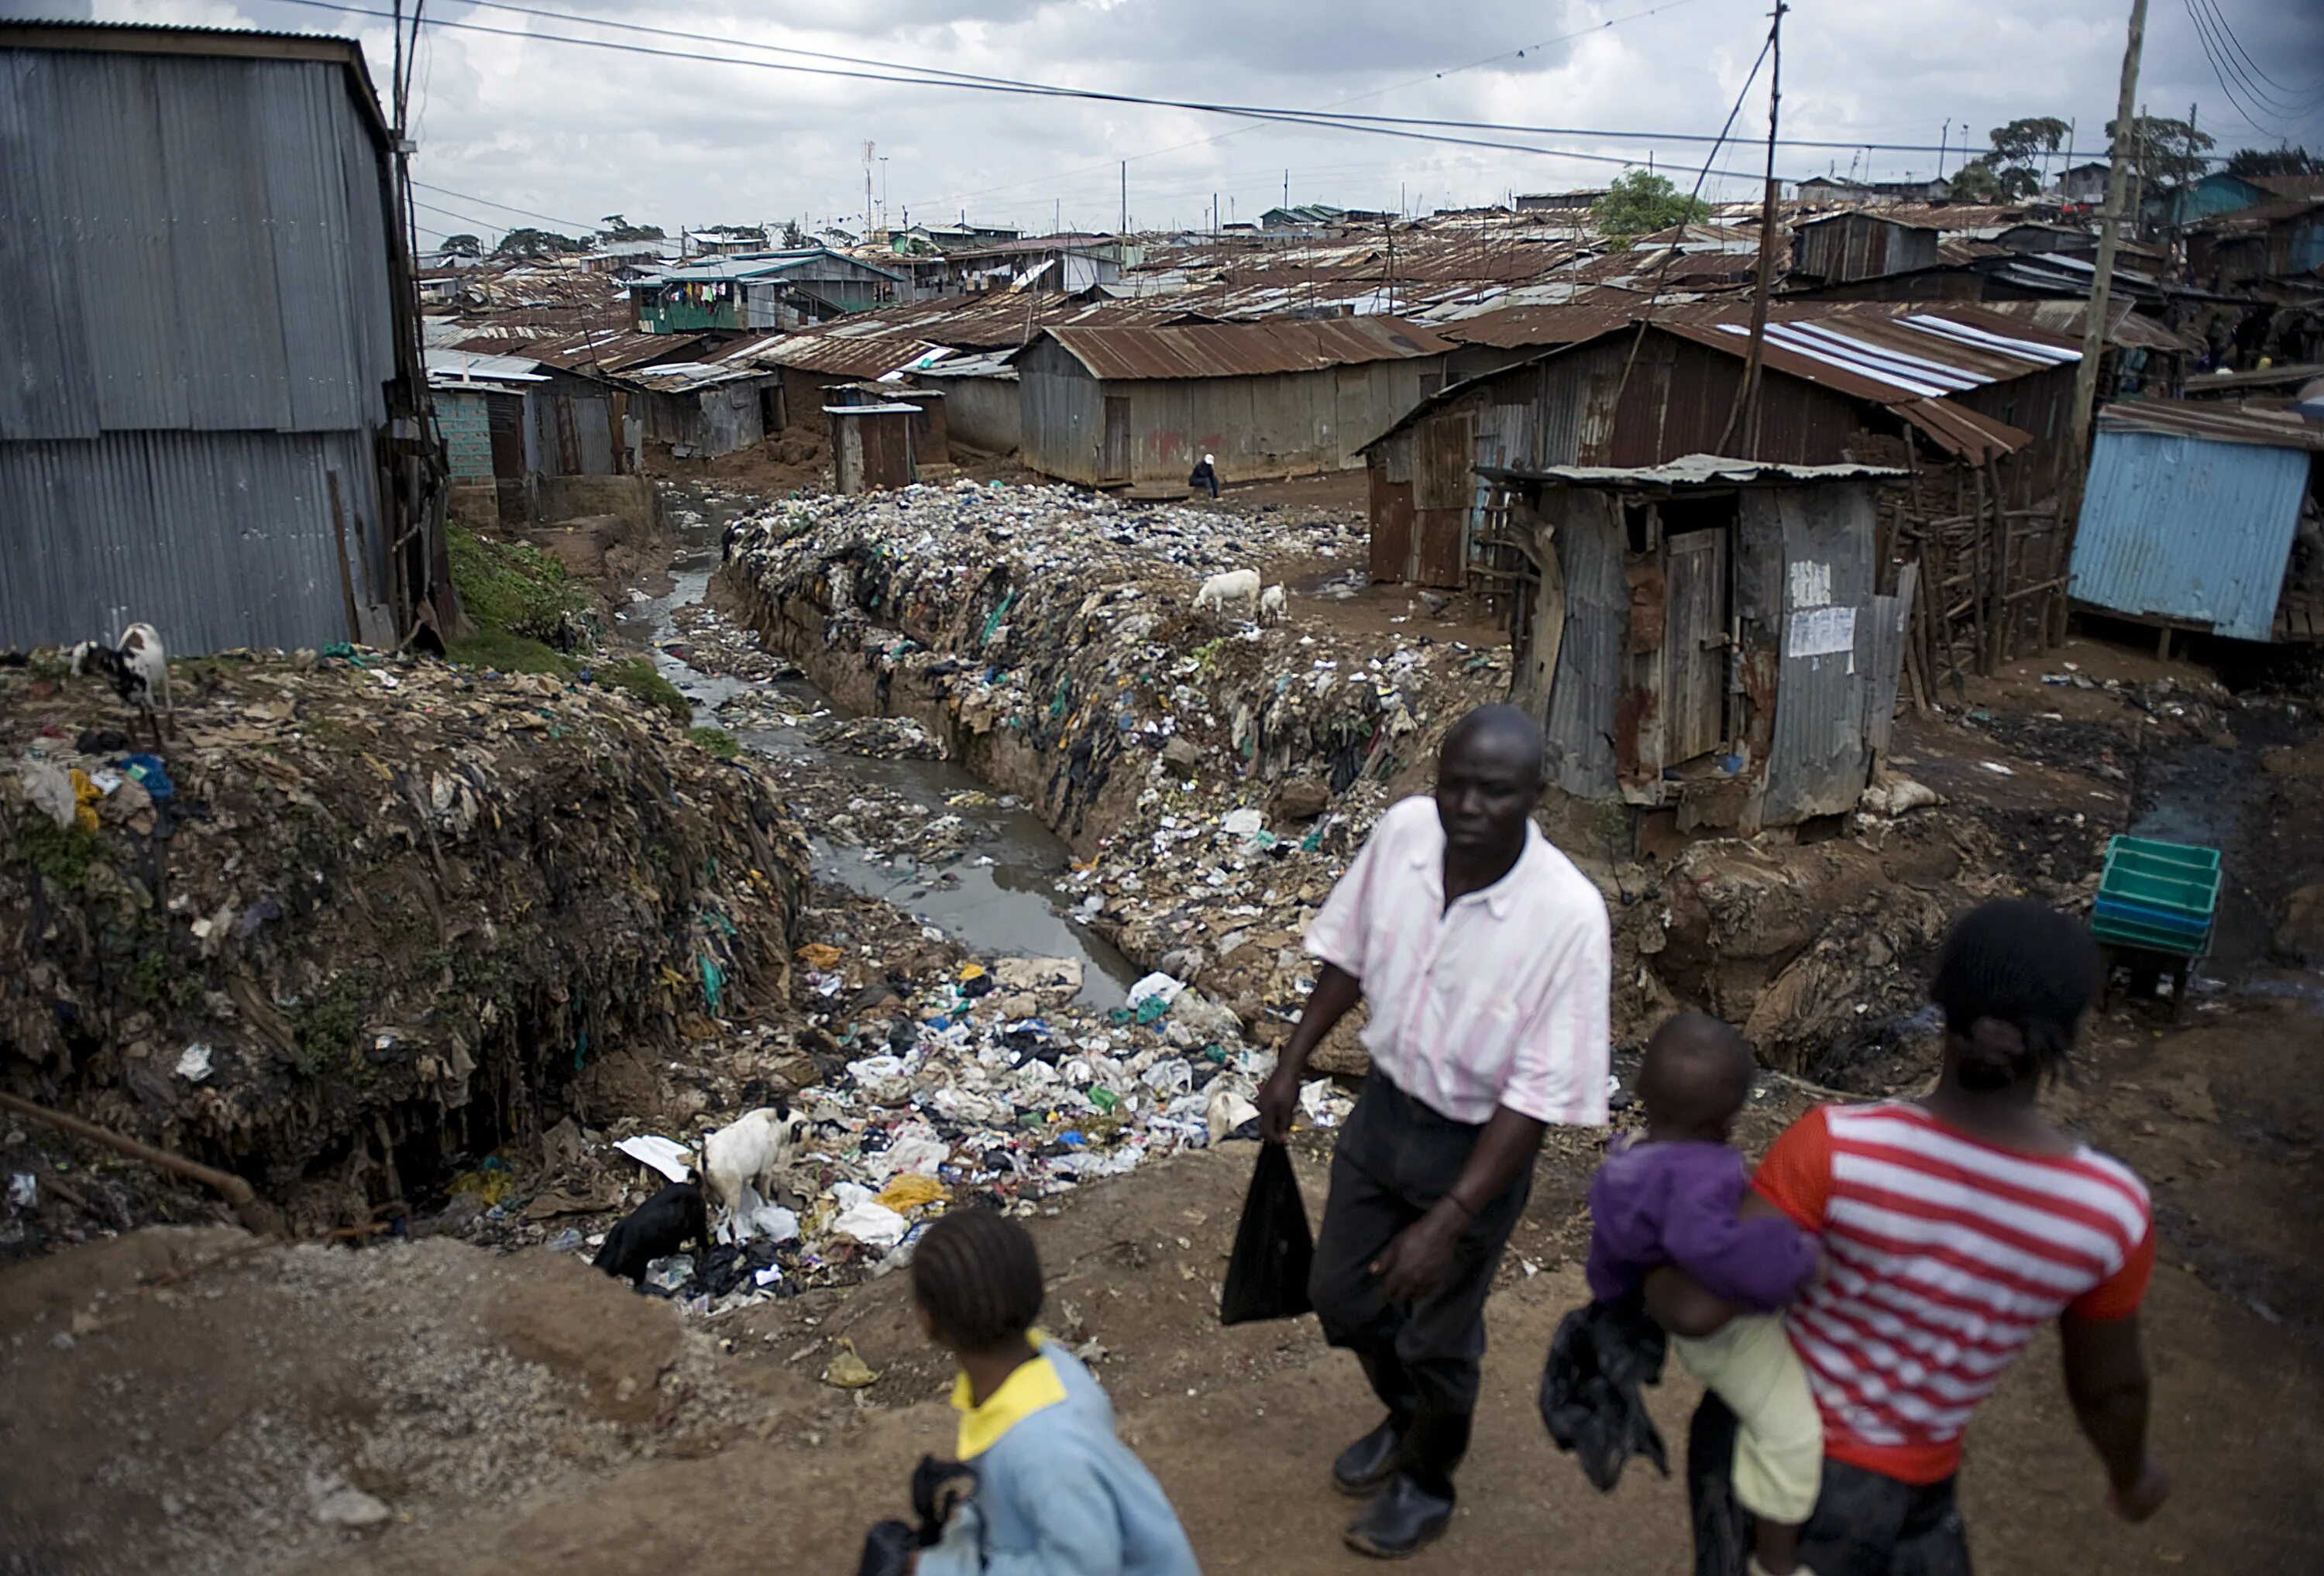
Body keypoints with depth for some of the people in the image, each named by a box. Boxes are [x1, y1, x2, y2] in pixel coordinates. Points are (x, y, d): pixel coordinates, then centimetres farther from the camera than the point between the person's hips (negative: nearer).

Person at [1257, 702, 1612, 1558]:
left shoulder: (1568, 916, -31)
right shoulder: (1402, 831, -17)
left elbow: (1538, 1096, -25)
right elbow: (1349, 952, 2)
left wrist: (1447, 1222, -26)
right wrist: (1292, 1063, 5)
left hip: (1478, 1144, -5)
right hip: (1386, 1104, 5)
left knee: (1437, 1336, 15)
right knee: (1340, 1294, 21)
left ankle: (1426, 1480, 47)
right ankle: (1406, 1417, 54)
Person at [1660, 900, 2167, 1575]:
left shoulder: (1838, 1148, -28)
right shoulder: (2109, 1211, -18)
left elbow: (1694, 1306, -28)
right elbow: (2109, 1386, -1)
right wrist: (2131, 1474, 20)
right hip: (1903, 1490, 1)